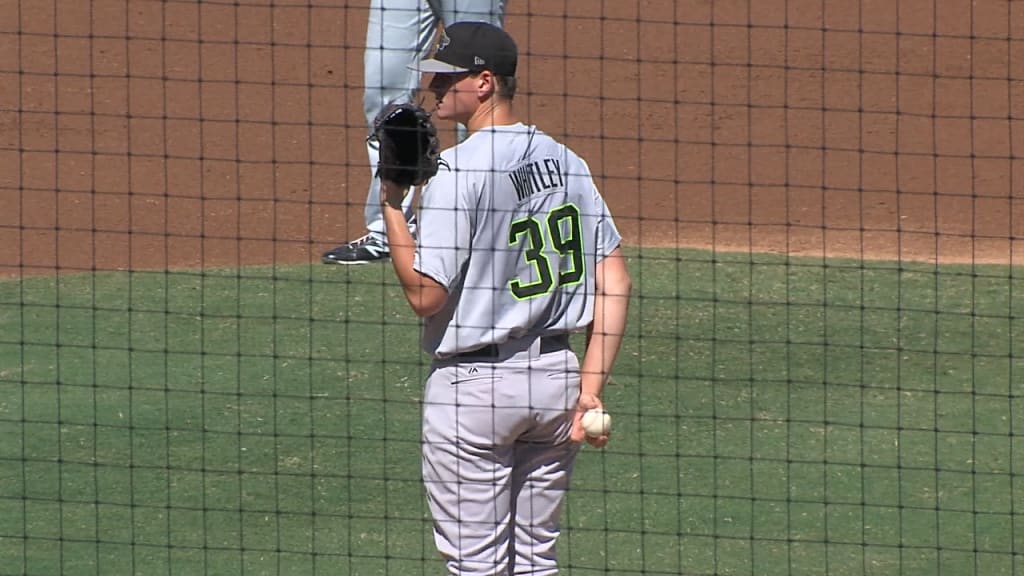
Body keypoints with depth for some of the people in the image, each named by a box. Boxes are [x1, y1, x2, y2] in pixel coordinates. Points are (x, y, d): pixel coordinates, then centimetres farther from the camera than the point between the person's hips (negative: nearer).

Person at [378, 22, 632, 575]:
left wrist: (392, 205, -8)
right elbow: (614, 280, 3)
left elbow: (426, 295, -18)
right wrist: (590, 388, 3)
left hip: (473, 384, -7)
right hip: (557, 376, 7)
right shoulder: (565, 161, 6)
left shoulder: (457, 170, -15)